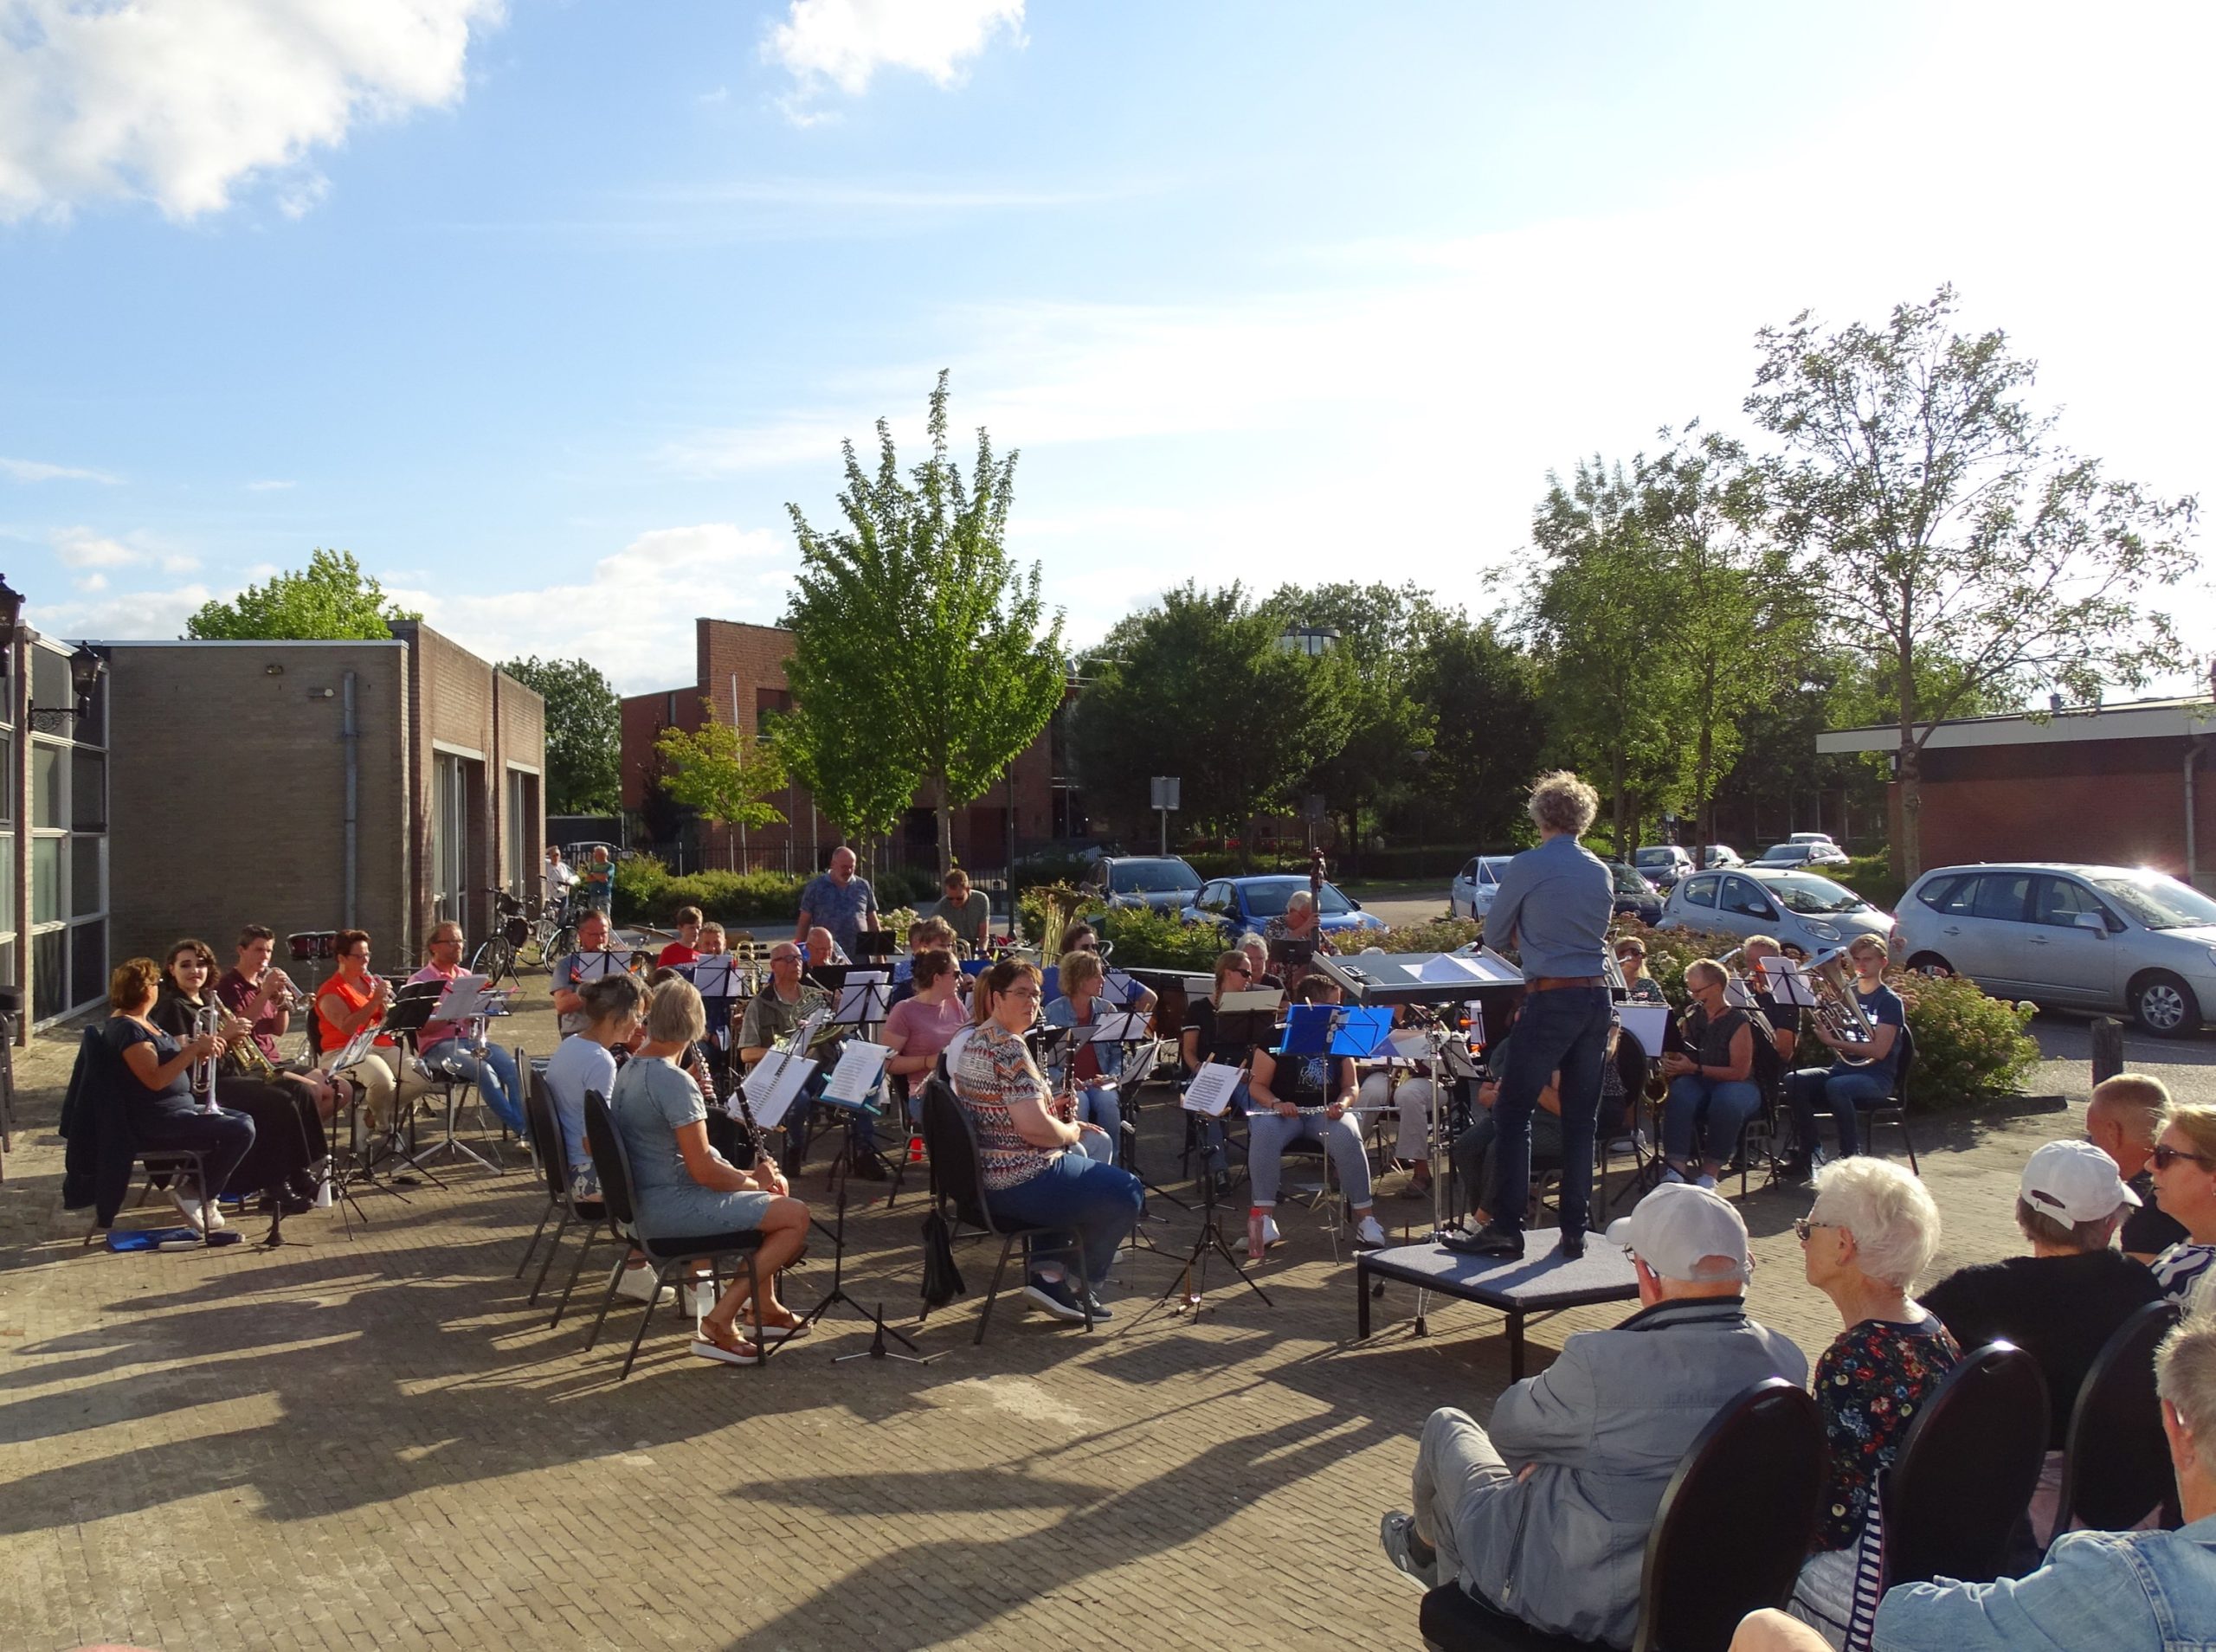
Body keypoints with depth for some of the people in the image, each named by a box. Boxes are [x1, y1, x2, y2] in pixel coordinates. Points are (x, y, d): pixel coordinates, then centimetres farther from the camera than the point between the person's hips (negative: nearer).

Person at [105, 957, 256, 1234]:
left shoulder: (142, 1022, 13)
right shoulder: (126, 1029, -18)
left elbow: (168, 1061, 17)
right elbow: (155, 1080, -27)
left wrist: (198, 1049, 0)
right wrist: (194, 1049, -26)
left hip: (177, 1108, 11)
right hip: (154, 1122, -11)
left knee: (244, 1120, 13)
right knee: (241, 1131, -20)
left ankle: (190, 1176, 11)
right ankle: (196, 1195, -5)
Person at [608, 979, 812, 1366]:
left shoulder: (629, 1070, 7)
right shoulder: (674, 1082, -23)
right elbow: (703, 1170, -24)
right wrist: (755, 1182, -6)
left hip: (646, 1200, 10)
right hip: (675, 1208, -10)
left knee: (776, 1186, 23)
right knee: (796, 1216, -9)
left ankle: (765, 1307, 28)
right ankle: (719, 1323, -7)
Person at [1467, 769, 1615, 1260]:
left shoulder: (1527, 866, -7)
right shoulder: (1602, 874, 9)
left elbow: (1494, 937, 2)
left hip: (1550, 999, -6)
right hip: (1597, 999, 6)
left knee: (1513, 1112, 2)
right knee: (1581, 1118, 11)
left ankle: (1508, 1227, 0)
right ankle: (1575, 1231, 14)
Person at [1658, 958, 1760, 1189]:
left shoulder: (1738, 1020, -9)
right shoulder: (1691, 1017, 8)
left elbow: (1740, 1071, -14)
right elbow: (1679, 1057, 17)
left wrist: (1695, 1068, -21)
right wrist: (1671, 1065, -7)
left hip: (1735, 1085, -3)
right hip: (1697, 1083, 3)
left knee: (1727, 1101, -40)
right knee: (1680, 1094, -33)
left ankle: (1710, 1172, -27)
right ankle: (1676, 1168, -43)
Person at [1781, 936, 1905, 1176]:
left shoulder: (1890, 1001, -3)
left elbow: (1879, 1051, -15)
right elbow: (1835, 1042, 10)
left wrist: (1833, 1041, -20)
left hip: (1876, 1076, -6)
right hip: (1842, 1068, 6)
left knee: (1836, 1086, -37)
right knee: (1794, 1081, -21)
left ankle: (1851, 1157, -23)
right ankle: (1806, 1154, -14)